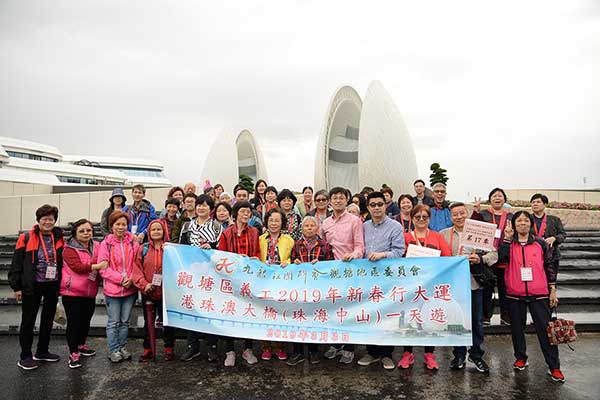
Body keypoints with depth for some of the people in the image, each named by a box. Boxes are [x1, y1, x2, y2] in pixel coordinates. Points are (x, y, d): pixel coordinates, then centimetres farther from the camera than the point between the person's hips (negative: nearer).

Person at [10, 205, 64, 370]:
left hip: (53, 285, 4)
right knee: (28, 321, 6)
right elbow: (17, 263, -6)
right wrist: (17, 287, -8)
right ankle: (25, 356, 19)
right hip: (32, 286, -4)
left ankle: (42, 351, 30)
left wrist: (61, 284, 6)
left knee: (48, 319, 14)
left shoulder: (59, 239, 4)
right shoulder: (26, 238, -7)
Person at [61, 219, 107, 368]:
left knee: (86, 320, 17)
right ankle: (73, 353, 13)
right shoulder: (69, 249, -10)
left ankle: (81, 345, 37)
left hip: (90, 292, 6)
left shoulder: (97, 246, 6)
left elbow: (105, 263, 19)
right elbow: (77, 267, -24)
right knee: (74, 322, 1)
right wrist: (97, 266, -25)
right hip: (72, 292, -5)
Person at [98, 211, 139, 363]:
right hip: (112, 289, -2)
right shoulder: (106, 243, -6)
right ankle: (113, 350, 22)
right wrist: (121, 278, -17)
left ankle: (122, 347, 30)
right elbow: (103, 267, -9)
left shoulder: (133, 242, 0)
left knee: (125, 321, 15)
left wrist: (132, 278, -12)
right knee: (113, 322, 8)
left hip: (130, 288, 2)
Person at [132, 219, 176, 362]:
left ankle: (169, 349, 24)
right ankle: (148, 350, 26)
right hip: (148, 292, 1)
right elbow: (136, 269, -2)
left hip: (166, 292, -1)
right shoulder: (142, 249, 2)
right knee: (148, 322, 13)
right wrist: (144, 284, -14)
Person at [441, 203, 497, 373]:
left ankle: (476, 354, 26)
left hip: (475, 283, 0)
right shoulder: (443, 234, 5)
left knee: (477, 321, 8)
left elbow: (494, 254, 0)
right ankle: (459, 355, 25)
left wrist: (481, 259, -17)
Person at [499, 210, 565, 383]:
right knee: (517, 328, 12)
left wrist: (552, 290, 6)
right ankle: (521, 358, 29)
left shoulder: (540, 243, 5)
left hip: (539, 294, -1)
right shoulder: (508, 243, 4)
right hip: (515, 294, 1)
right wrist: (507, 238, -16)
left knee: (545, 329, 0)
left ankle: (554, 367, 9)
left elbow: (550, 267, 8)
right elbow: (502, 257, -15)